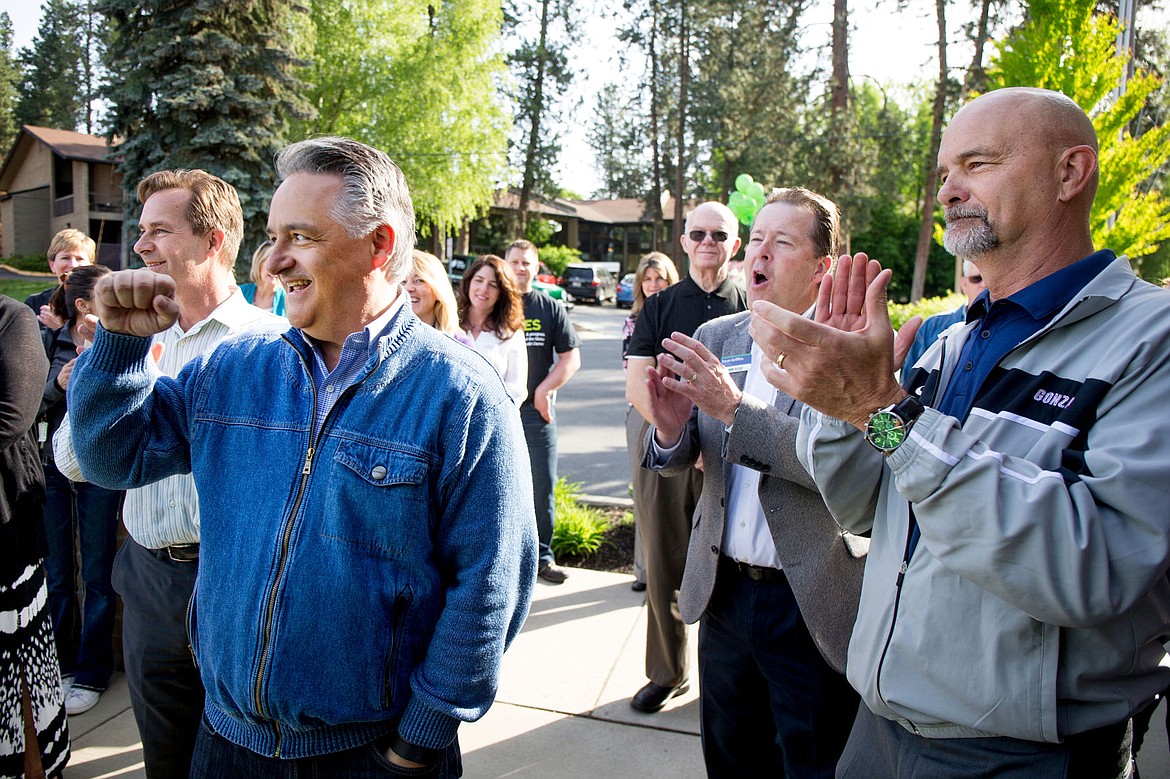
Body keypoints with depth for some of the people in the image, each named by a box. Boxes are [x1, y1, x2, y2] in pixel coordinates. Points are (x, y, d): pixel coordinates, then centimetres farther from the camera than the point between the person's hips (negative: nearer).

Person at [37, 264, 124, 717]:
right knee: (56, 573, 12)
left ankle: (92, 673, 18)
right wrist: (56, 385, -18)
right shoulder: (48, 344, 0)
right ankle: (61, 662, 30)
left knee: (97, 574, 5)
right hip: (52, 466, 2)